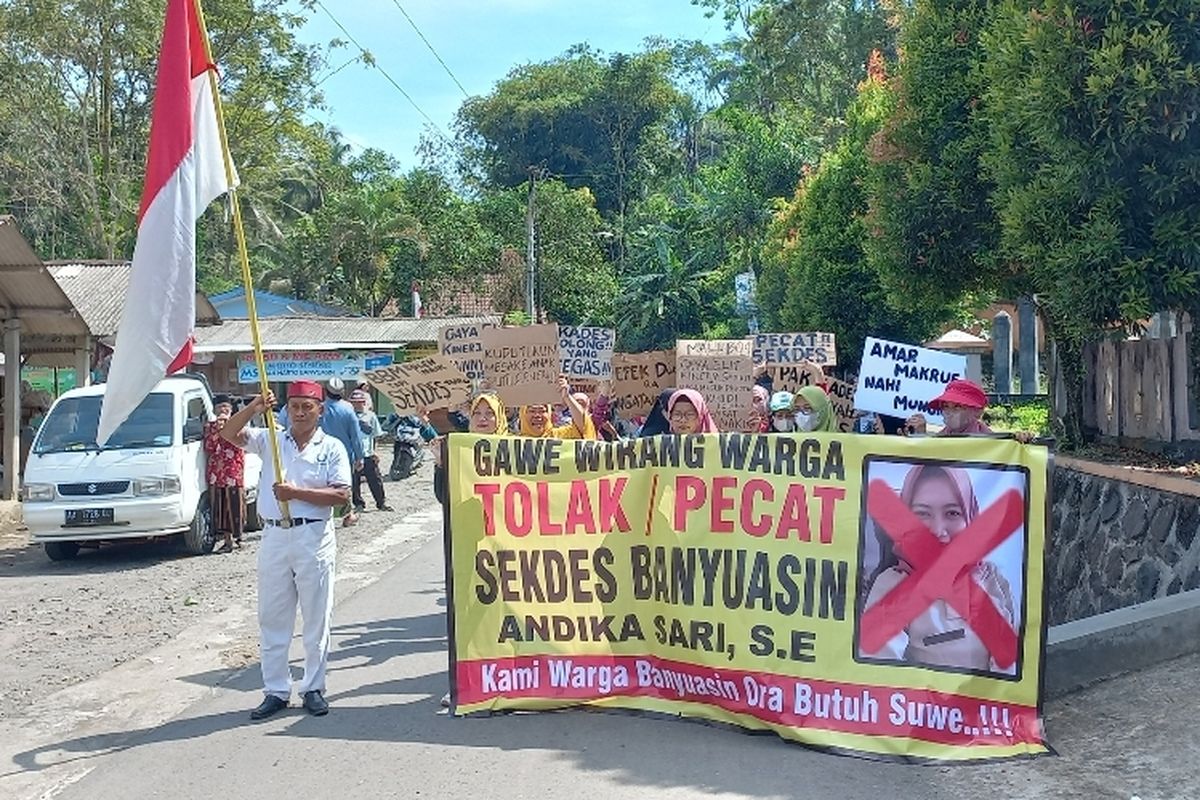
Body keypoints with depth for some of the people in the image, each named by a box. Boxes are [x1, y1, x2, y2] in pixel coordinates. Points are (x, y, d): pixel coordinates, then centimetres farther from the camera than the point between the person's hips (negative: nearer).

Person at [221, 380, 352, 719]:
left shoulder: (332, 447, 2)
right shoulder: (270, 441, 10)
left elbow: (342, 495, -7)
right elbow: (229, 434, -1)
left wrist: (296, 492, -15)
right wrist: (254, 407, -15)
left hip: (314, 537, -3)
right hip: (274, 535, 3)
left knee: (316, 618, 4)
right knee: (272, 618, 7)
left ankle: (314, 688, 14)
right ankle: (276, 690, 16)